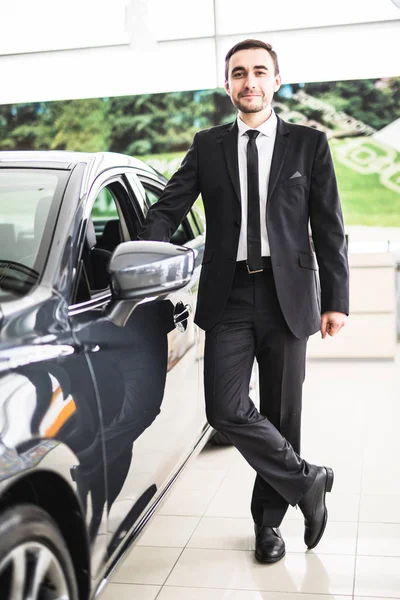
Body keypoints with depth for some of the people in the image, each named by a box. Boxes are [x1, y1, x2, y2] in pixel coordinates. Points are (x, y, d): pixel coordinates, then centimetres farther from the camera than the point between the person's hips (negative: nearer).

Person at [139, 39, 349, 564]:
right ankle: (307, 483, 12)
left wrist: (336, 300, -2)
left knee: (280, 412, 7)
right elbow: (168, 211, 4)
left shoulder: (309, 144, 7)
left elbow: (329, 228, 4)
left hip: (287, 295, -1)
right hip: (228, 296, 1)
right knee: (226, 409, -10)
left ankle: (268, 520, 26)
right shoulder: (208, 146, 10)